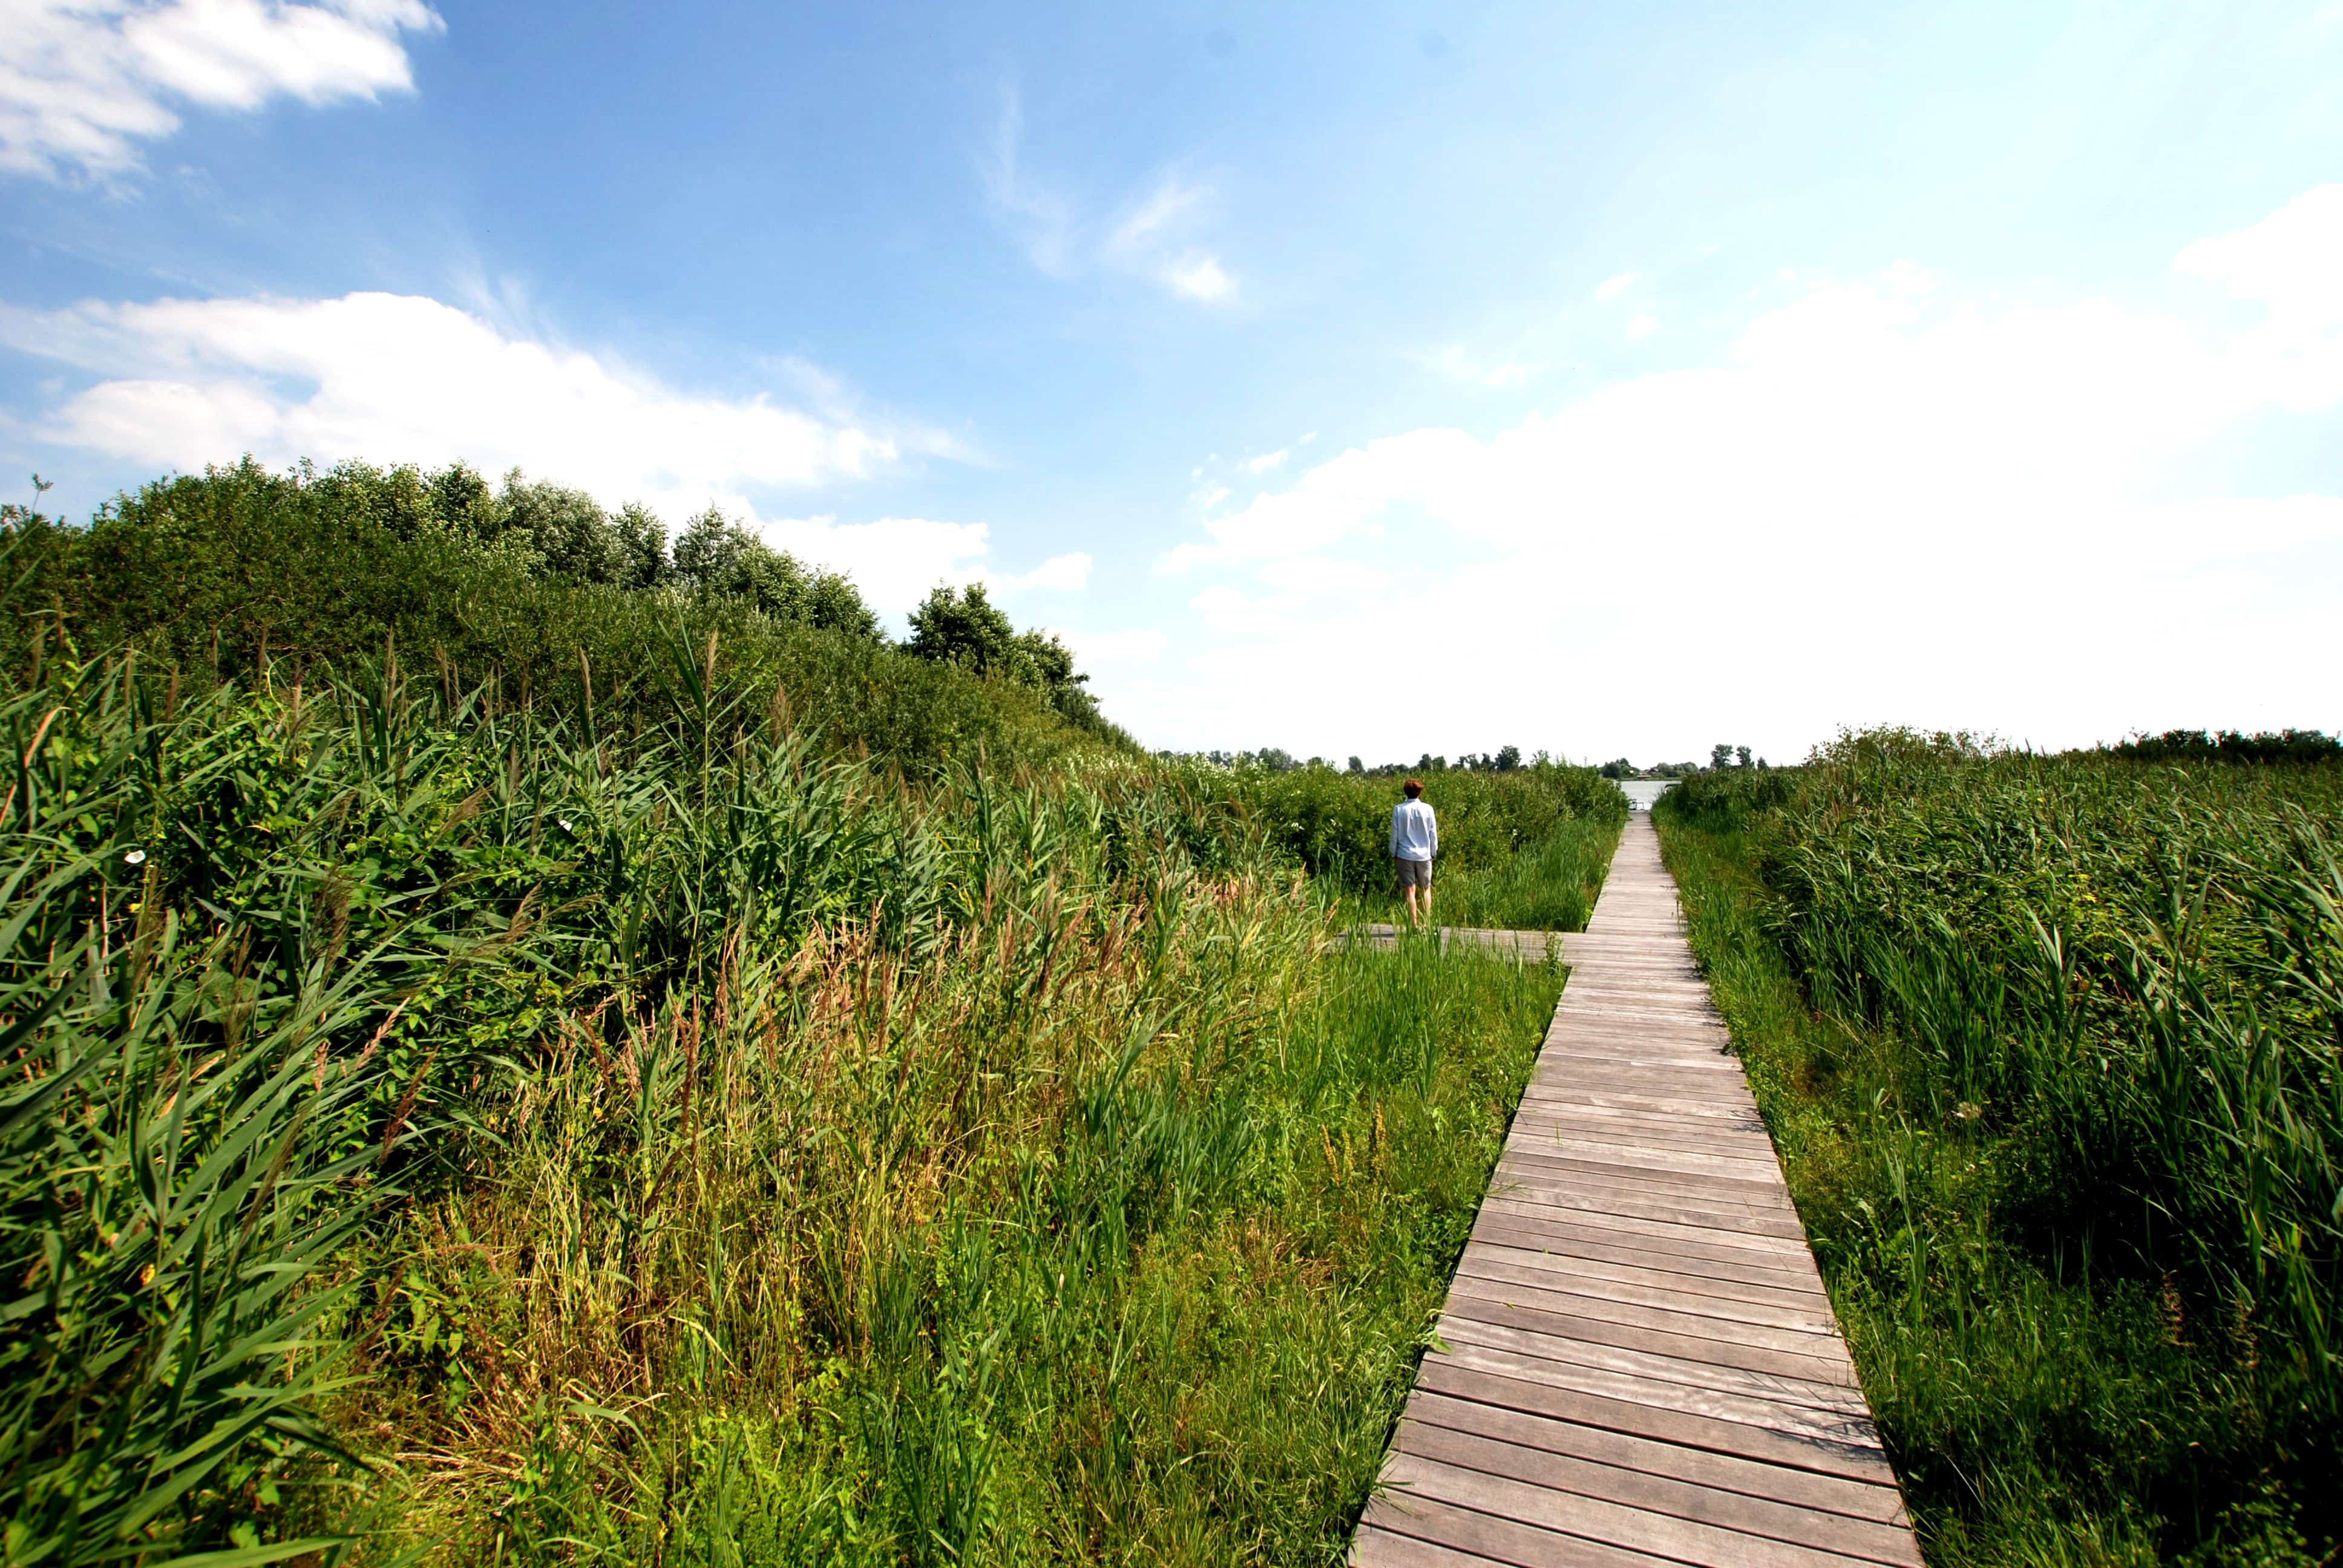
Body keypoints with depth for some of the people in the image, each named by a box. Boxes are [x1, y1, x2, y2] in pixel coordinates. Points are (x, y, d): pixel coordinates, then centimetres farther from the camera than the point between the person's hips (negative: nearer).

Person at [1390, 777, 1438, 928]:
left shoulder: (1398, 810, -6)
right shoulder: (1427, 809, -4)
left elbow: (1394, 835, -1)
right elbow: (1433, 833, 2)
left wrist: (1393, 854, 10)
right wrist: (1433, 852, 14)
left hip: (1405, 855, -1)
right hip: (1424, 855, 1)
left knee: (1410, 890, 1)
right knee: (1426, 889, 13)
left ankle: (1414, 925, 0)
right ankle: (1426, 923, 11)